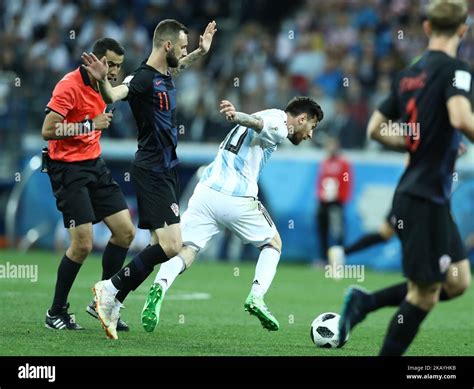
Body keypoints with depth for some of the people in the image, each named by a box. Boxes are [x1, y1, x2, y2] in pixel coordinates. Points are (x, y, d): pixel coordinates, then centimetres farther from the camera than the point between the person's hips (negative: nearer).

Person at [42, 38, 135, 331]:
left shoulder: (100, 86, 8)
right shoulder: (70, 85, -17)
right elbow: (48, 130, -23)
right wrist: (91, 125, -25)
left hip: (95, 165, 9)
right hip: (68, 169, -9)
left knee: (125, 232, 2)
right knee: (83, 243, -14)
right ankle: (56, 313, 2)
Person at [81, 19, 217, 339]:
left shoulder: (166, 74, 11)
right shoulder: (144, 78, -16)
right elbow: (113, 96, -38)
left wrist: (201, 51, 33)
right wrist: (103, 81, -57)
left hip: (168, 169, 10)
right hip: (153, 171, -10)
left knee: (161, 246, 8)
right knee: (171, 246, -17)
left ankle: (112, 302, 11)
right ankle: (111, 289, -7)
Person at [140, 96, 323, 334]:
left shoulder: (271, 118, 29)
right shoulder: (278, 123, 0)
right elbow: (257, 122, -20)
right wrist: (238, 117, -37)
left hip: (206, 191, 6)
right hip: (237, 199, -6)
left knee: (186, 250, -4)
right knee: (273, 244, 17)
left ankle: (160, 287, -33)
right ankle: (256, 296, -2)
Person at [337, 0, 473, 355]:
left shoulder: (408, 75, 11)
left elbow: (376, 129, 17)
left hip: (412, 193, 8)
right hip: (427, 199, -8)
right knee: (425, 295, -1)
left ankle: (365, 302, 12)